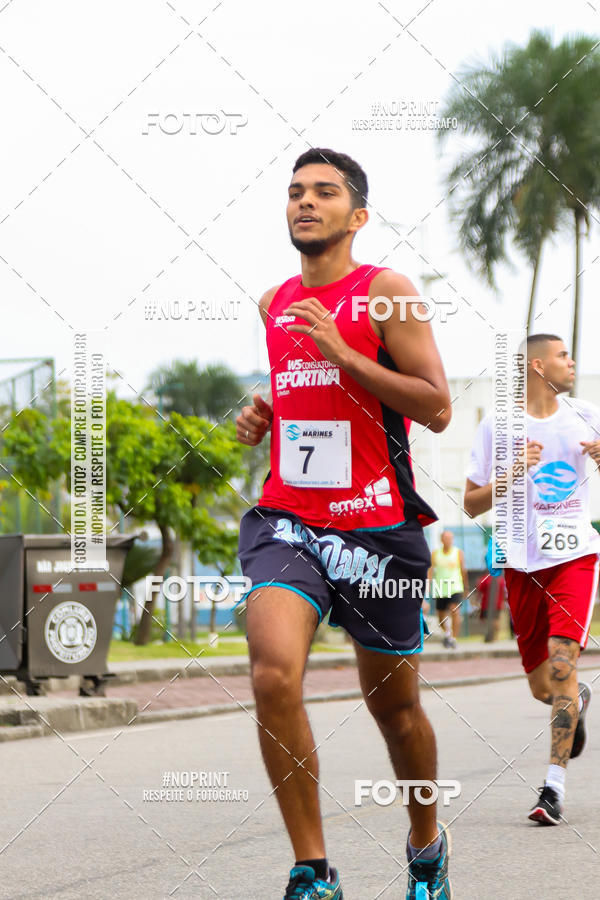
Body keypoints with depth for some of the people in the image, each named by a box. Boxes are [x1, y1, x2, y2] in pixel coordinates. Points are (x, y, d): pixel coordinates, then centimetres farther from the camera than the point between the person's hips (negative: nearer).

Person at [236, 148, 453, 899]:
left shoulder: (387, 292, -4)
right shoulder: (273, 305, 12)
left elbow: (437, 408, -11)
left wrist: (344, 353, -18)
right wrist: (260, 417, 8)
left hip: (376, 526, -3)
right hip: (286, 519, 3)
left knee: (392, 702, 11)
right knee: (274, 675, -22)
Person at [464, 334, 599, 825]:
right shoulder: (497, 426, 0)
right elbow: (472, 504, 1)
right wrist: (511, 472, -16)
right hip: (523, 562, 0)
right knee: (542, 685, 9)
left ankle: (554, 786, -15)